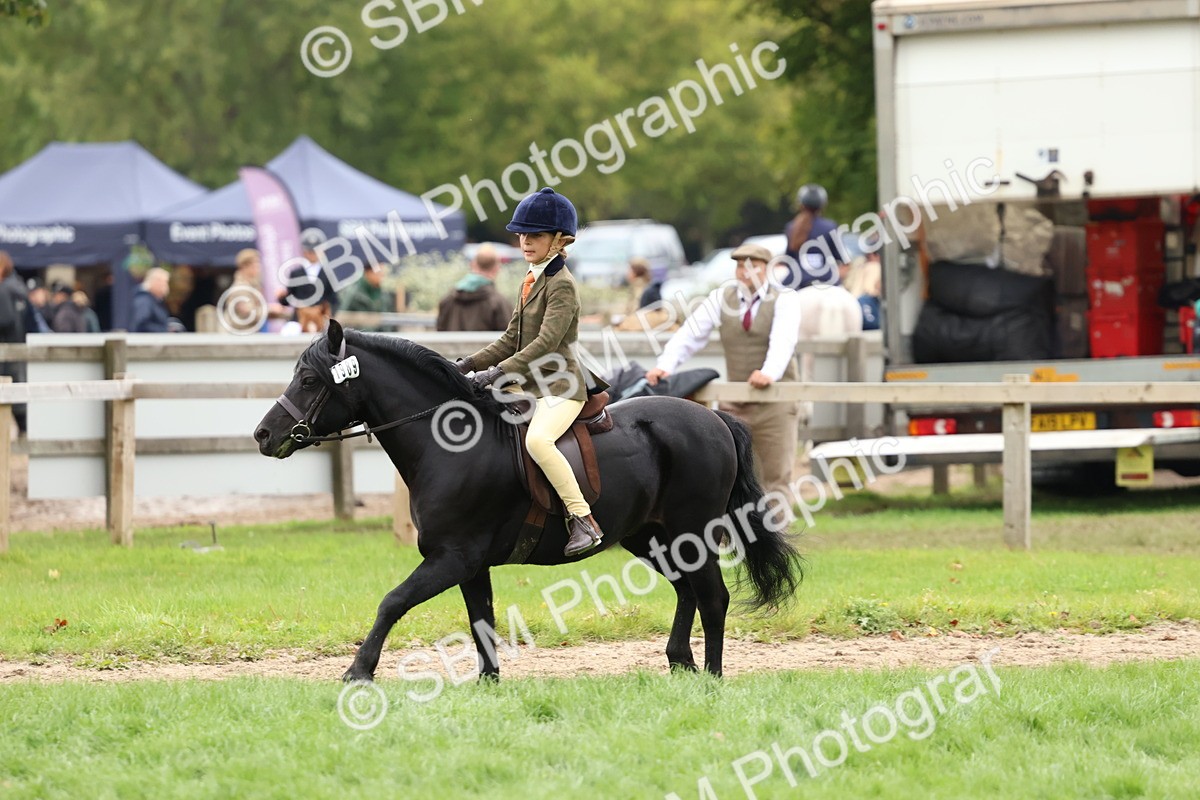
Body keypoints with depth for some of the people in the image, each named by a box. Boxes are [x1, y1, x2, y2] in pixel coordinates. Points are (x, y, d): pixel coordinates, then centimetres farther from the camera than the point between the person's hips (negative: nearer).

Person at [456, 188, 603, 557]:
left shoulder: (561, 284, -13)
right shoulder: (530, 282, 16)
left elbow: (546, 342, -24)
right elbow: (511, 340, 19)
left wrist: (499, 372, -30)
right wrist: (472, 363, 6)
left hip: (560, 388, -10)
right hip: (533, 387, 10)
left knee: (538, 439, -37)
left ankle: (583, 520, -32)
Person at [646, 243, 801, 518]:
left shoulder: (784, 299, -5)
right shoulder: (722, 297, 6)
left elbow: (783, 339, -22)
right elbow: (690, 334, -1)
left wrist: (770, 372, -42)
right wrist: (665, 366, -17)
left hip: (775, 400, -3)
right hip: (734, 403, 3)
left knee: (776, 479, -2)